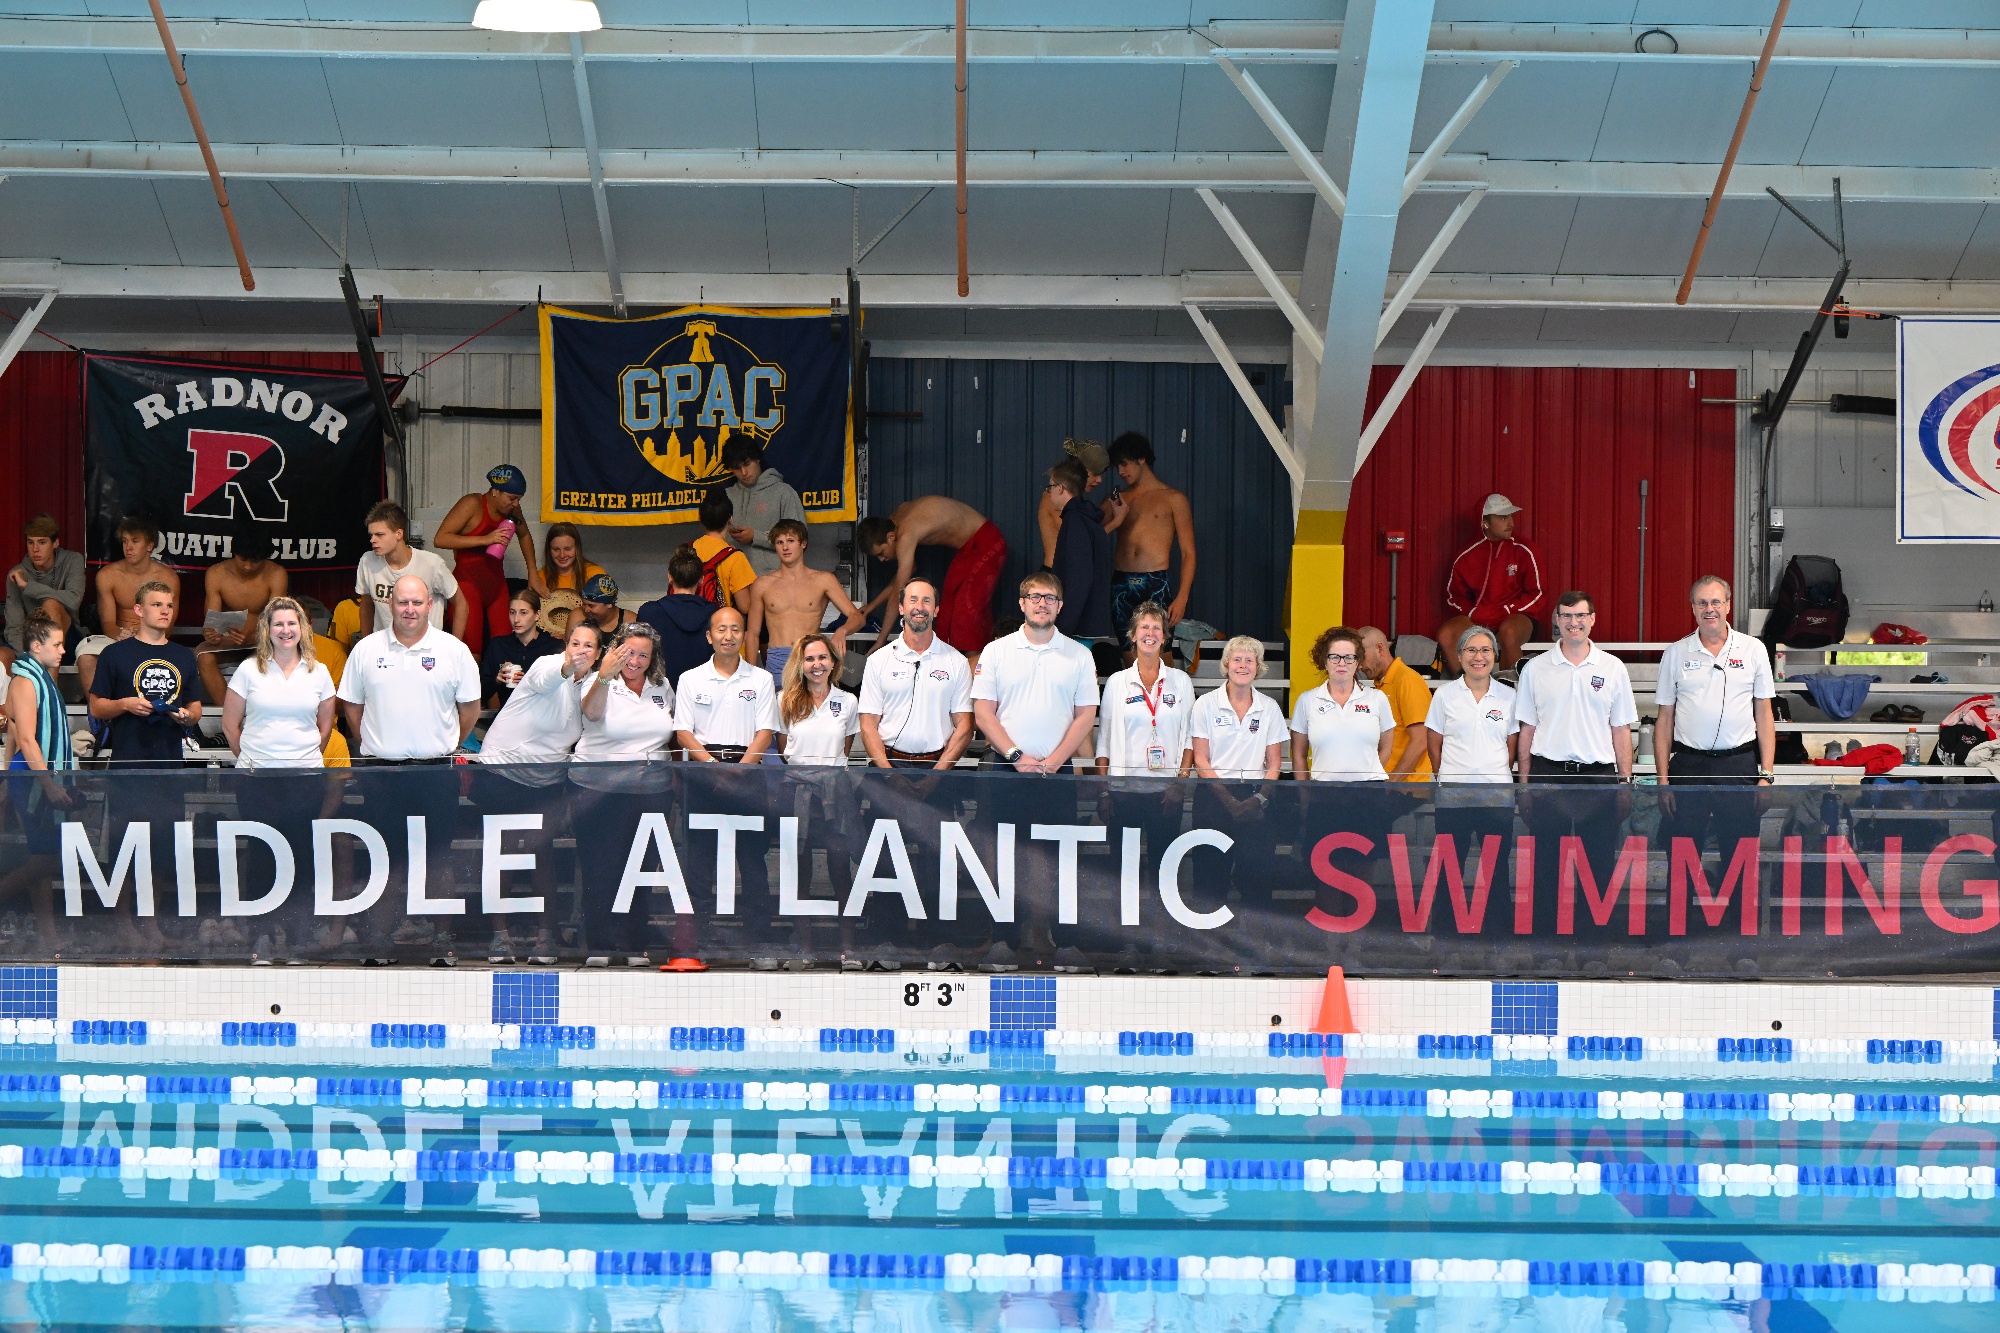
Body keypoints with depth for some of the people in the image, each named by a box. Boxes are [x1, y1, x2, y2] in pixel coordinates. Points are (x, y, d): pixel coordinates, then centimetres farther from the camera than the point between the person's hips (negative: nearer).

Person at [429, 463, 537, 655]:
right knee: (470, 654, -12)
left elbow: (524, 536, 28)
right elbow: (440, 539, -19)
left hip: (496, 583, 6)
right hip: (468, 583, -6)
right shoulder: (472, 504, -11)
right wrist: (485, 539, -23)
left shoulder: (512, 509, 7)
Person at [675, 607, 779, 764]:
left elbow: (765, 733, 5)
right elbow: (684, 733, 6)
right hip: (701, 762, 0)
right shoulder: (689, 679, 13)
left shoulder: (762, 679, 12)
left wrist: (740, 769, -11)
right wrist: (711, 763, -11)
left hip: (747, 763, 0)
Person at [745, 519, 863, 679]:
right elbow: (753, 635, 16)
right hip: (776, 663, 1)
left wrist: (842, 631, -20)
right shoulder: (763, 584, 12)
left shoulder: (823, 580, 9)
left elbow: (856, 617, 3)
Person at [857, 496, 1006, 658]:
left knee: (967, 610, -14)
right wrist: (873, 605, 14)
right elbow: (909, 570, 14)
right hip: (967, 547, 10)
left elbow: (897, 594, -27)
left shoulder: (905, 536, -28)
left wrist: (881, 642, -22)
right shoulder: (894, 520, -1)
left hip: (986, 545, -10)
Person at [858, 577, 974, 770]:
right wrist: (889, 773, -9)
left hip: (938, 764, 0)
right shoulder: (878, 660, 9)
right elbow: (868, 725, 5)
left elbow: (964, 727, 6)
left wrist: (936, 774, -7)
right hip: (888, 763, 0)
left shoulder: (957, 662, 10)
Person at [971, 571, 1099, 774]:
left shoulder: (1080, 655, 8)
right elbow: (983, 714, 0)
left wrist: (1054, 762, -9)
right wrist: (1017, 757, -11)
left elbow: (1085, 715, 3)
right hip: (1006, 767, 0)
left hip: (1058, 769, 0)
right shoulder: (995, 651, 5)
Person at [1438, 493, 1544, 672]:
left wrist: (1505, 611, -12)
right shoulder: (1468, 556, 5)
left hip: (1515, 618, -3)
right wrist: (1472, 612, -7)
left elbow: (1535, 595, -1)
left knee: (1509, 632, -38)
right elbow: (1454, 595, 13)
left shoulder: (1522, 552, -2)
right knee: (1445, 634, -25)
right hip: (1477, 620, 3)